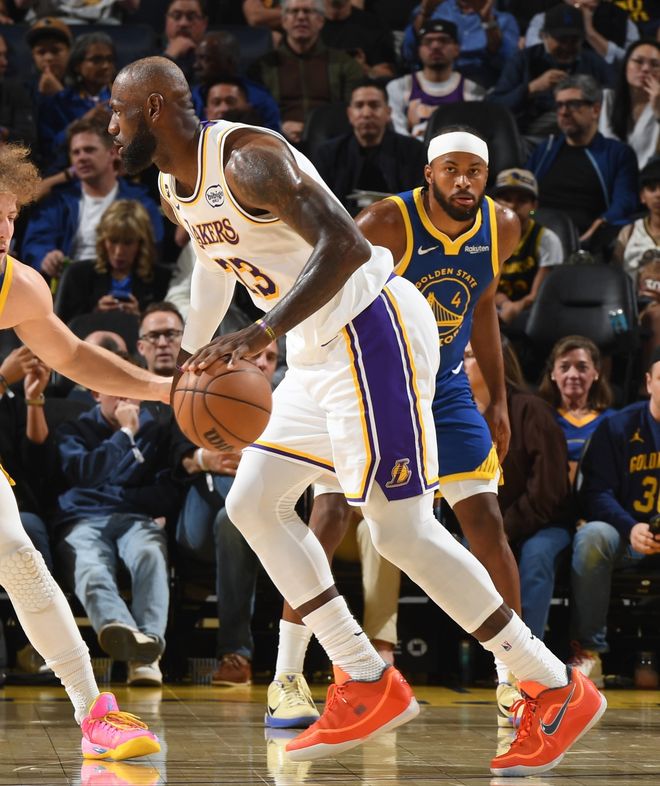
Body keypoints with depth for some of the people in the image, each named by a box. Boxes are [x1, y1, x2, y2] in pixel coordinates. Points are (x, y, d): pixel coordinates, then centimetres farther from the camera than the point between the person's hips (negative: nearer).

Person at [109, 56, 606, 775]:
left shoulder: (246, 157, -20)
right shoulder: (174, 188, 10)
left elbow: (344, 246, -31)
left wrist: (263, 333, -39)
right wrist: (190, 353, 39)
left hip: (372, 335, -10)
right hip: (318, 354, 10)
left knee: (401, 532, -11)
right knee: (252, 504, 9)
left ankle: (554, 689, -1)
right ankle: (367, 686, 12)